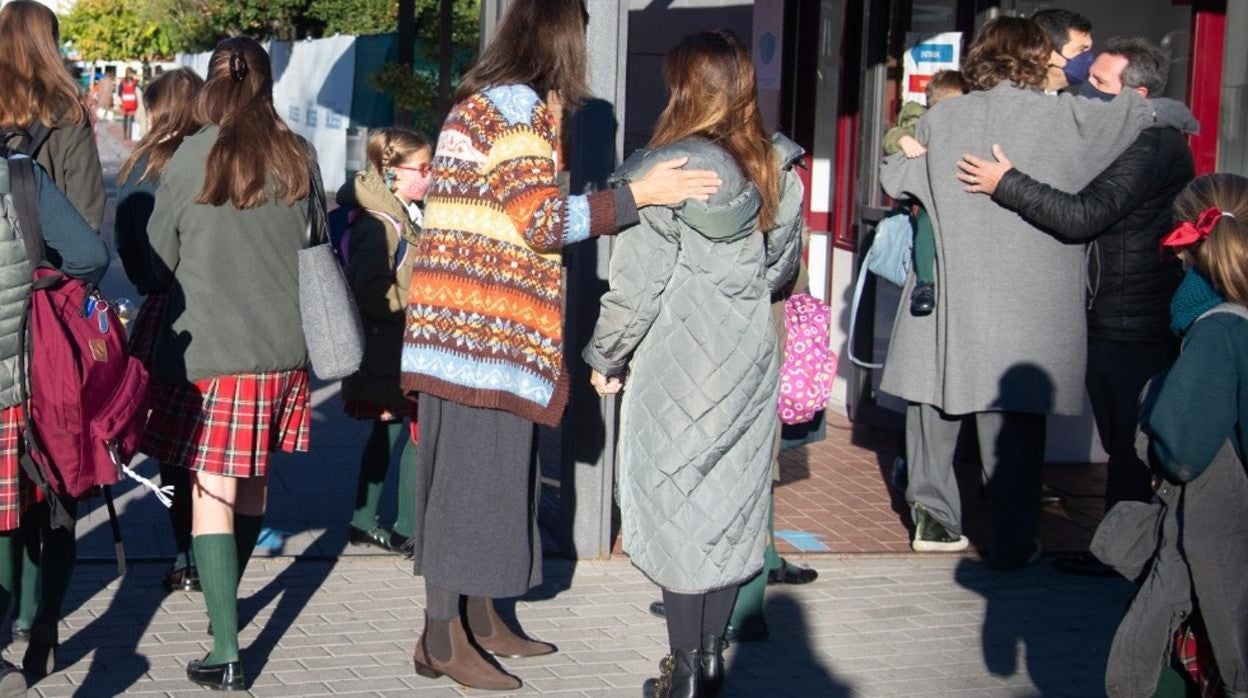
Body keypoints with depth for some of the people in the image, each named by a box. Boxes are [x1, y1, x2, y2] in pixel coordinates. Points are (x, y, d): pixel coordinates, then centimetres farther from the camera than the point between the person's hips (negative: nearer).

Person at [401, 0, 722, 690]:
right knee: (470, 476, -5)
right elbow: (542, 218, -18)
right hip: (484, 328, -10)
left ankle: (480, 620, 23)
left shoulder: (483, 101, 19)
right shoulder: (516, 104, -10)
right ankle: (441, 639, 2)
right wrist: (639, 193, -20)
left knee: (486, 474, 14)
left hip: (468, 327, 10)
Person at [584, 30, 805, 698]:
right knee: (730, 508, 13)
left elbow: (634, 284, -12)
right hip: (749, 368, 5)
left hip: (675, 373, -5)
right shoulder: (777, 174, 2)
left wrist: (605, 357, 2)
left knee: (676, 509, 5)